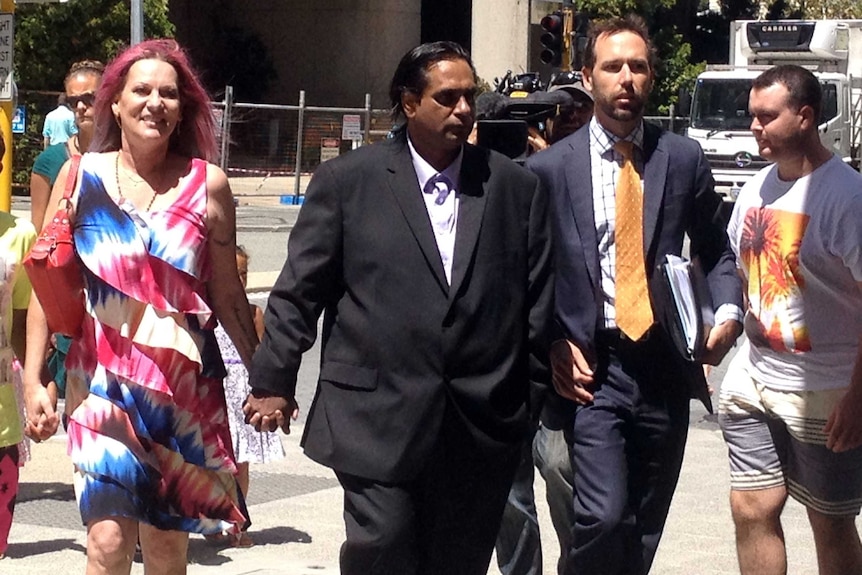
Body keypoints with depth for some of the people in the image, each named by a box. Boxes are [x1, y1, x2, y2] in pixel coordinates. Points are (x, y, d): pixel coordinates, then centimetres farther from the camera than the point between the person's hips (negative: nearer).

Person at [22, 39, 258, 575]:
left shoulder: (208, 184, 1)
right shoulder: (81, 176, 1)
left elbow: (228, 295, 6)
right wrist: (33, 380, -1)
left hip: (187, 384, 1)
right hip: (105, 382, -1)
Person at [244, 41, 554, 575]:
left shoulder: (517, 187, 8)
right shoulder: (347, 181, 1)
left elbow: (540, 298, 10)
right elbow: (299, 291, 3)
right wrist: (273, 381, 2)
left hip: (482, 426, 3)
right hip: (379, 420, -2)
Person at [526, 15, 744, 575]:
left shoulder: (684, 158, 6)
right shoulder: (549, 167, 0)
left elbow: (716, 252, 14)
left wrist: (728, 312, -5)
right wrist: (553, 344, -9)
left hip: (666, 366, 3)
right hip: (592, 367, -3)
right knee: (605, 518, -17)